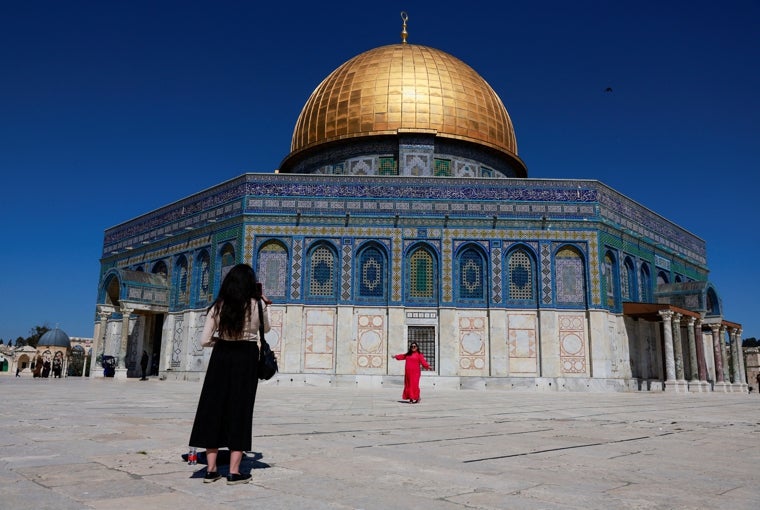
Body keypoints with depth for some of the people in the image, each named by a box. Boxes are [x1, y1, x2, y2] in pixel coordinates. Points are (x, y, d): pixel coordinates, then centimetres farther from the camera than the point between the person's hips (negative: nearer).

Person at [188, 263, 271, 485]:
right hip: (246, 358, -2)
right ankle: (233, 472, 6)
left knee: (214, 408, 10)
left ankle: (211, 469, 13)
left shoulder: (218, 306, 0)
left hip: (221, 357, 2)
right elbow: (266, 329, 14)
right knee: (239, 411, 4)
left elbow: (205, 340, 0)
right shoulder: (256, 305, -5)